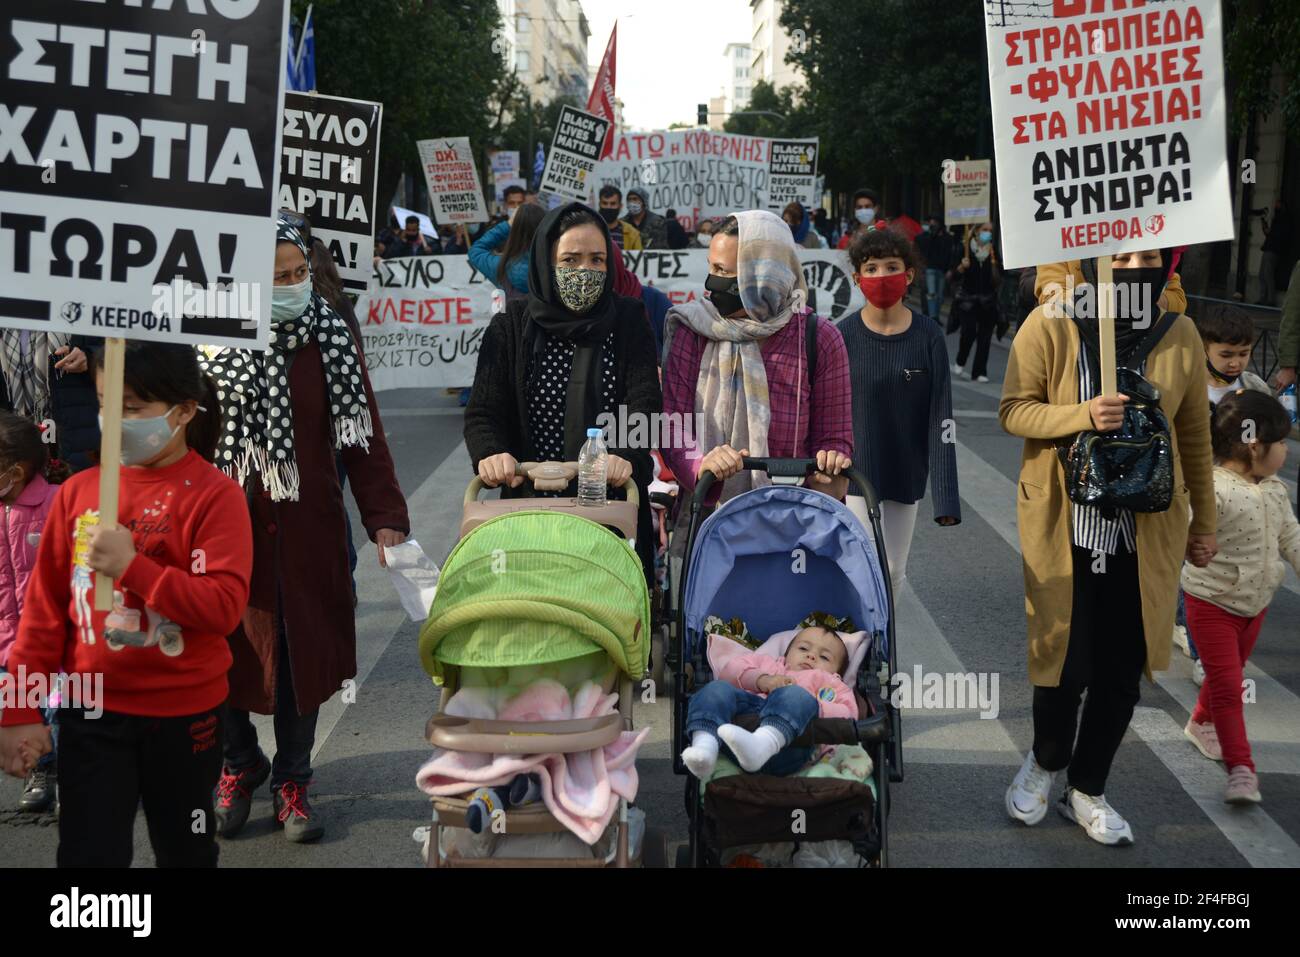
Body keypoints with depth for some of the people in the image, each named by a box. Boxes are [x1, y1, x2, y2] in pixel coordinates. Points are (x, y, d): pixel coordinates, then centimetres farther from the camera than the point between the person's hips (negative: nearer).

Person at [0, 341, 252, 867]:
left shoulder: (214, 495, -11)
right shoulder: (78, 491, 0)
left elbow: (225, 605, -21)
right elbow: (45, 607, 3)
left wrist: (132, 566, -28)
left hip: (184, 712, -2)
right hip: (91, 711, 2)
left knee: (186, 851, 17)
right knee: (88, 853, 6)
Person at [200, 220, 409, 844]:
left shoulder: (331, 338, -1)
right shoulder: (211, 344, -6)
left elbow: (364, 434, -2)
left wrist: (385, 517, -8)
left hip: (308, 530, 1)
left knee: (304, 651, 10)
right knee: (227, 652, 10)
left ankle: (291, 778, 30)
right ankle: (239, 766, 35)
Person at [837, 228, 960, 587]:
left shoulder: (927, 337, -6)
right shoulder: (844, 336, -8)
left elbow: (940, 418, -5)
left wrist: (945, 495, -9)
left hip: (907, 474, 2)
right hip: (856, 472, -2)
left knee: (895, 571, 14)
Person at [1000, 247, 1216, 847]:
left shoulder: (1180, 335, 0)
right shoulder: (1050, 325, -10)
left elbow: (1193, 434, 10)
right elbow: (1012, 410, -7)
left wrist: (1204, 520, 15)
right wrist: (1082, 415, -25)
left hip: (1147, 532, 3)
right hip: (1064, 529, -3)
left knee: (1122, 673, 9)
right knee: (1066, 665, -1)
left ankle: (1086, 791, 31)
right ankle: (1046, 762, 32)